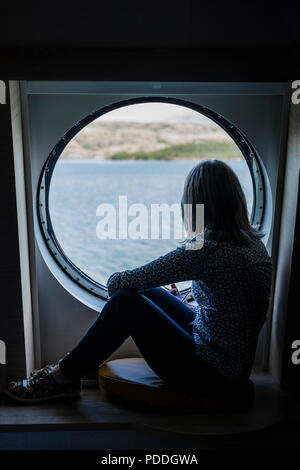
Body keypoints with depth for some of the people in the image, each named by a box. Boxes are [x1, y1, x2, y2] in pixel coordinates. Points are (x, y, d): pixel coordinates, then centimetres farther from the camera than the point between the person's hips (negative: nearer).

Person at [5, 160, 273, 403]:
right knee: (145, 292, 9)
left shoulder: (206, 250, -27)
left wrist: (117, 281, 2)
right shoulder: (253, 241, 0)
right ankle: (83, 362, 22)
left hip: (210, 375, -8)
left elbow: (118, 282, -20)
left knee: (125, 300, -12)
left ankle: (62, 379, 6)